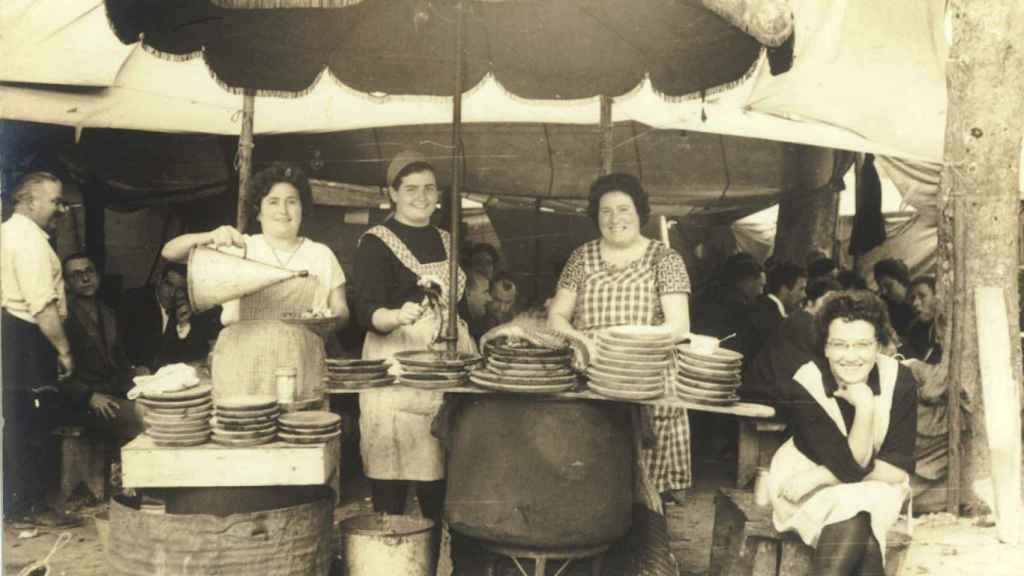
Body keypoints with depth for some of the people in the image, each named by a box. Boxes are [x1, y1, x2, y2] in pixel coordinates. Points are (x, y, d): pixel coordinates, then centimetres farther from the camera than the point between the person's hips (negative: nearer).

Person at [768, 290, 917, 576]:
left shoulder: (899, 380, -17)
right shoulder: (802, 386, -23)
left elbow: (899, 468, -18)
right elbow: (853, 467, -24)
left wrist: (825, 475, -24)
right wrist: (865, 405, -35)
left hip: (875, 489, 2)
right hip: (810, 489, -2)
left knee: (853, 518, -32)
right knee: (860, 532, -33)